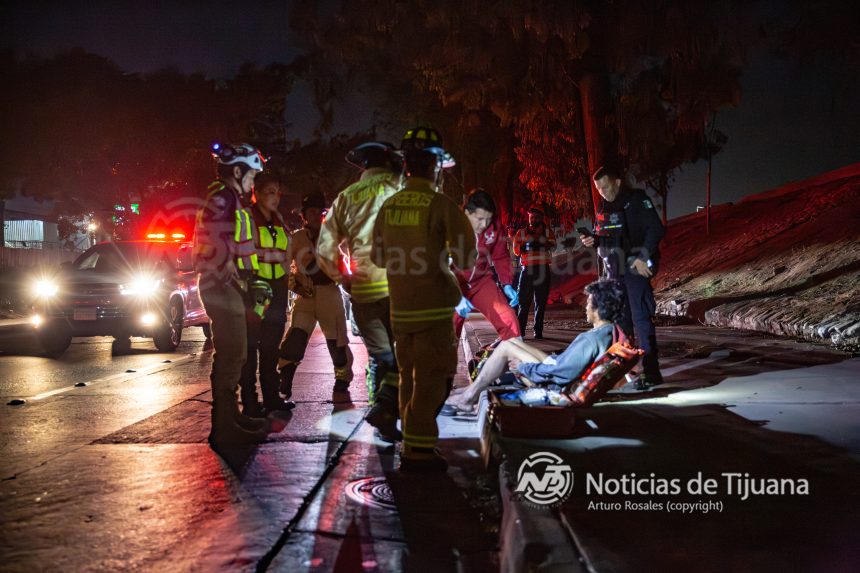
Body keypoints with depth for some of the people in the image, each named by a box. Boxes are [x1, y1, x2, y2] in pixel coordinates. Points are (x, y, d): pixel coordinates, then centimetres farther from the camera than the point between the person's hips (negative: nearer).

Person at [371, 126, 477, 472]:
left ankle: (413, 443, 26)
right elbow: (467, 257, -14)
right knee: (430, 379, 1)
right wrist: (449, 263, 7)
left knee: (409, 376, 16)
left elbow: (377, 257, 14)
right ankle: (418, 451, 2)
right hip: (433, 307, -6)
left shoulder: (389, 206, 5)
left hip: (399, 308, 6)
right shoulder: (441, 205, -12)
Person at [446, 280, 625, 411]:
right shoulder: (612, 331, -1)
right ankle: (473, 390, 17)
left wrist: (522, 367, -14)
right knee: (513, 342, 13)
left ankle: (468, 398, 5)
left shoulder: (590, 340, -29)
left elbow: (560, 372, -26)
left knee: (506, 348, -6)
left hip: (555, 385, -9)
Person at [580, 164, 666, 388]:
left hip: (636, 268, -7)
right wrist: (592, 240, 1)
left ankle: (651, 372, -8)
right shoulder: (604, 207, 16)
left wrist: (643, 257, -18)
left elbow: (656, 229, -12)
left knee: (641, 318, -11)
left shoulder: (636, 200, -6)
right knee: (619, 319, 9)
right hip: (614, 270, 7)